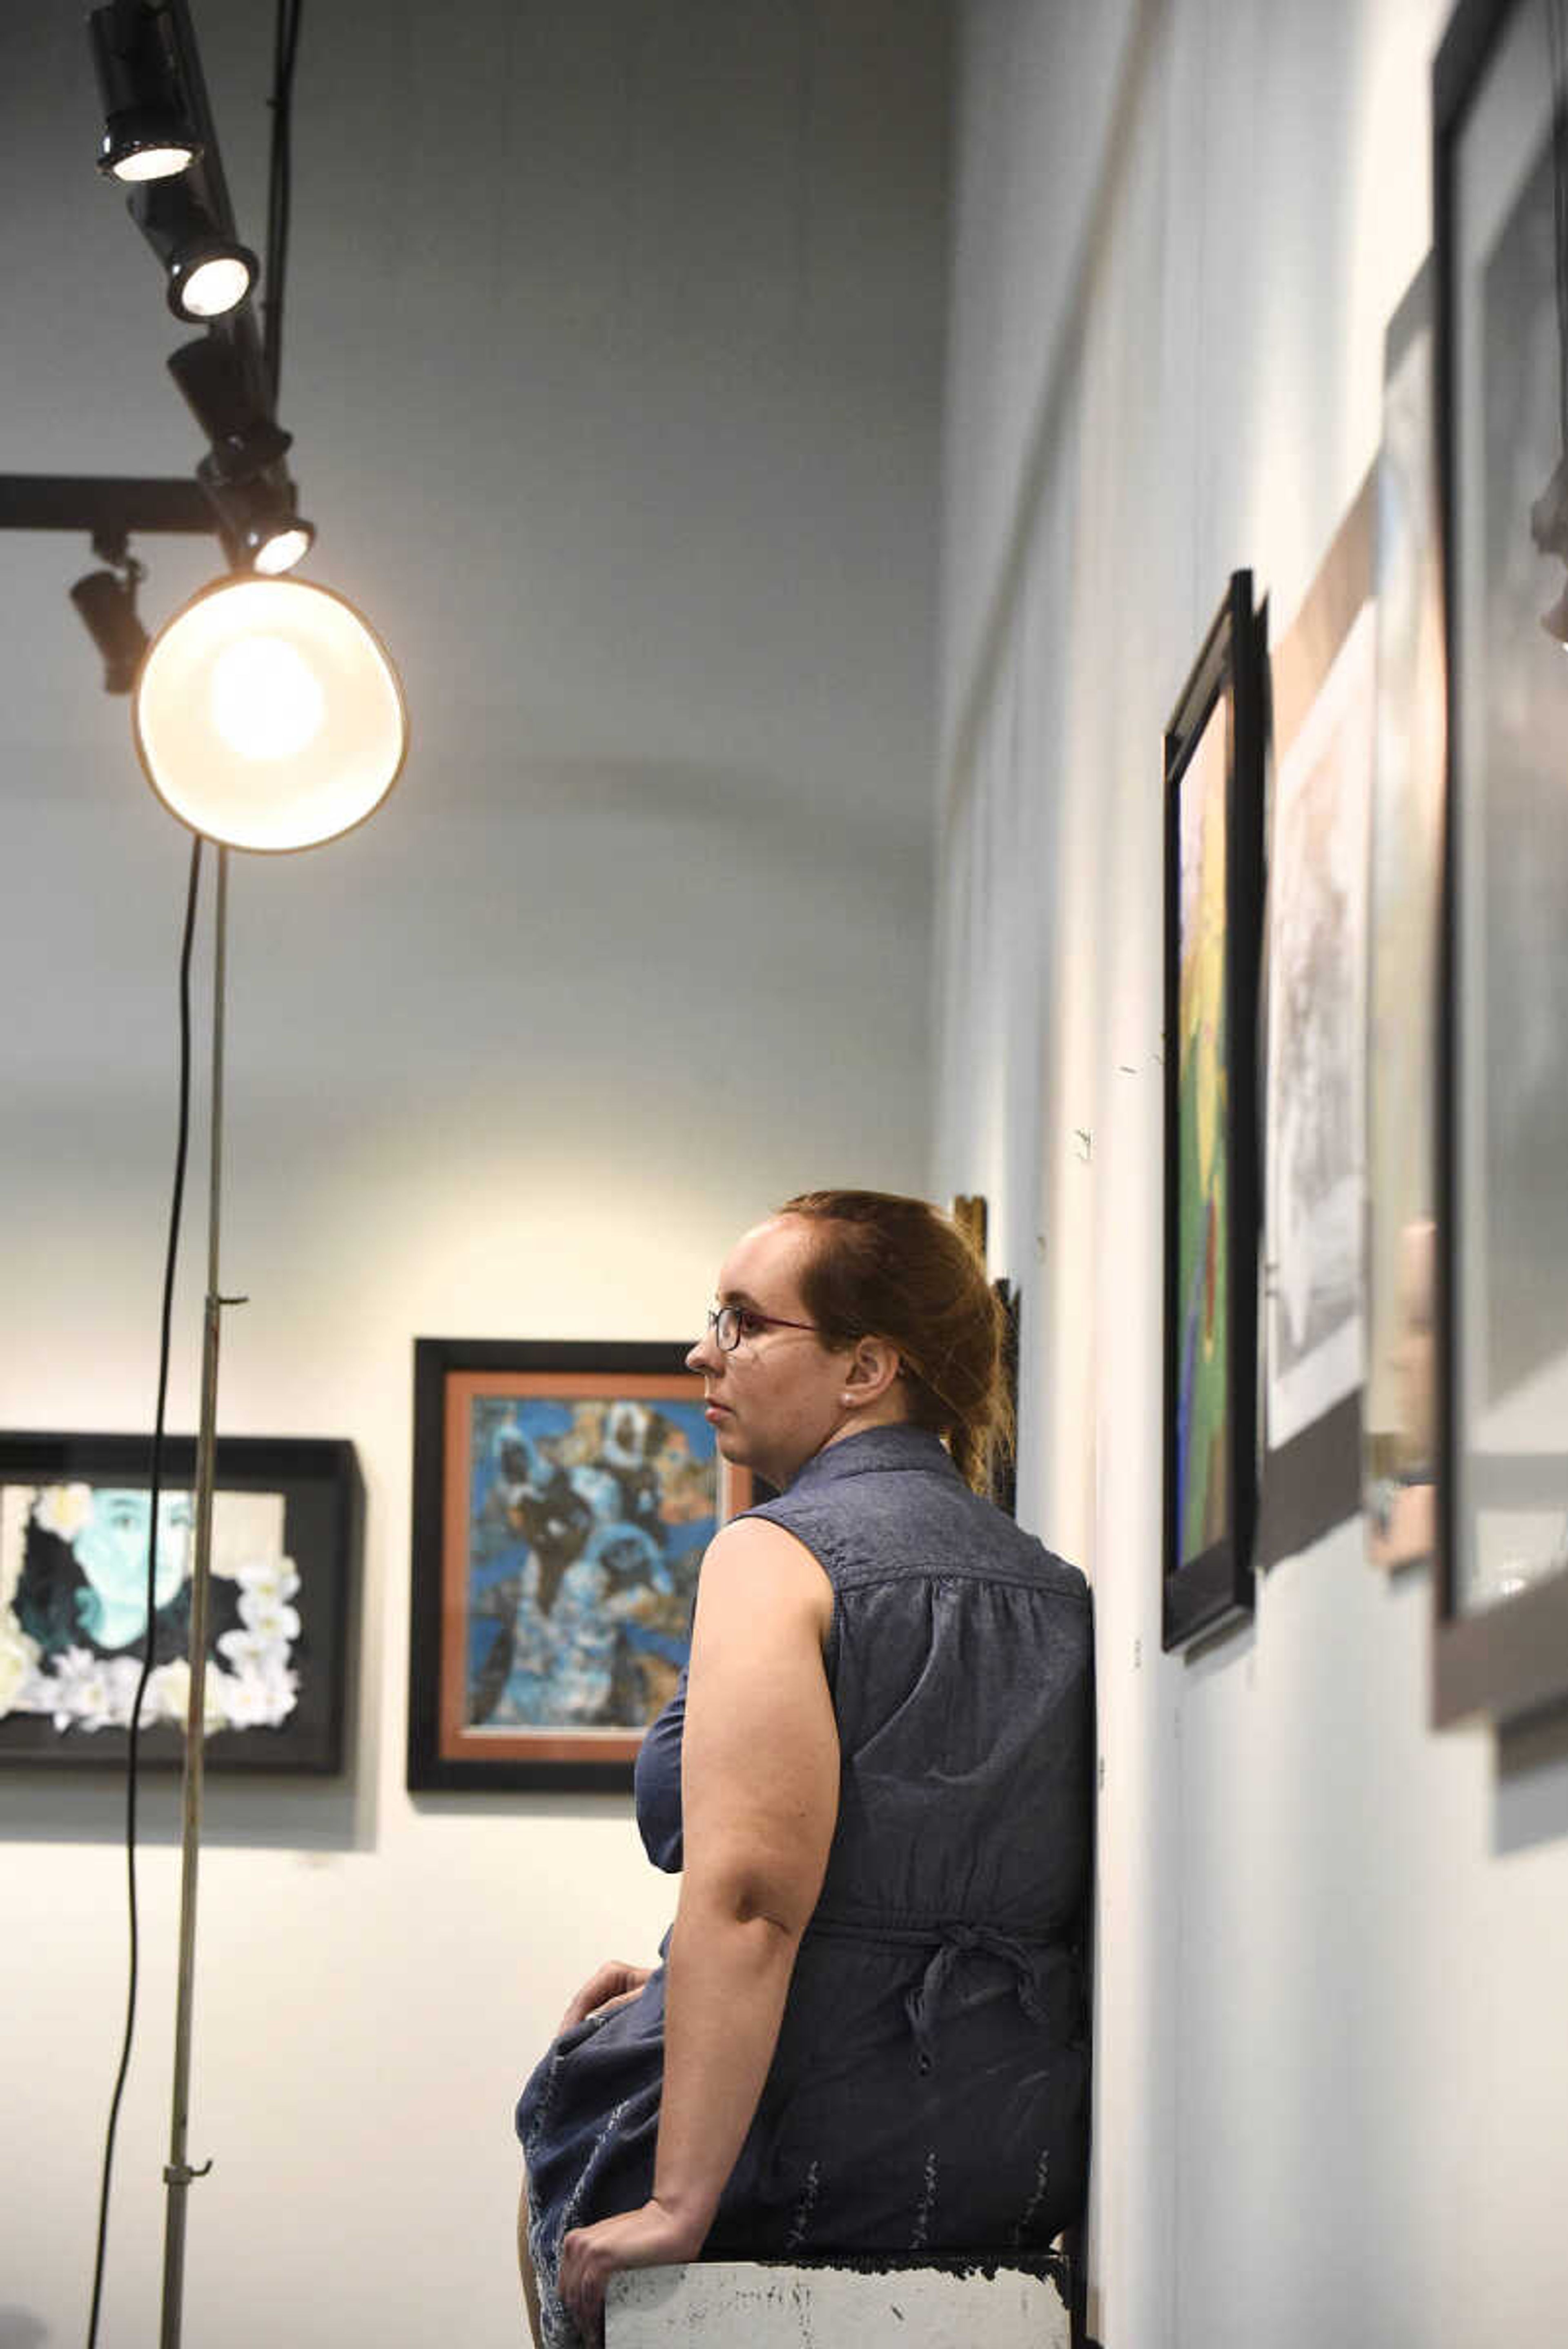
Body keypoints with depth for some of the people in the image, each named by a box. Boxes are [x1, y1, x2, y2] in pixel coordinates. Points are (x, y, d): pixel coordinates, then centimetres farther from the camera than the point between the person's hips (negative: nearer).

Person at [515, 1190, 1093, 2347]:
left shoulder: (777, 1556, -14)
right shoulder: (1057, 1588, 9)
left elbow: (748, 1896, -25)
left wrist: (677, 2209, -24)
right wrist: (686, 1983, 21)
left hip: (810, 2167, -7)